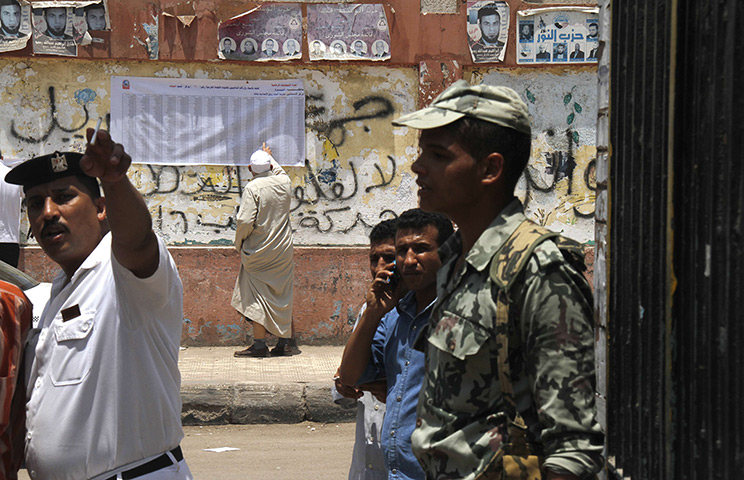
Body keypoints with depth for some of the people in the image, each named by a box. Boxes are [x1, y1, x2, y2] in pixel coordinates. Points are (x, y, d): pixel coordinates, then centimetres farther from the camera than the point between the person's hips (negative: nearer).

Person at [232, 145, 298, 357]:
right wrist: (269, 157, 45)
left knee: (256, 296, 0)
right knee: (283, 296, 12)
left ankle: (259, 344, -3)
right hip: (283, 250, 5)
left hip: (259, 251, -5)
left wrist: (239, 242, -2)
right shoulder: (284, 182, 2)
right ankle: (286, 342, 16)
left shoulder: (252, 188, -13)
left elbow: (245, 220, -18)